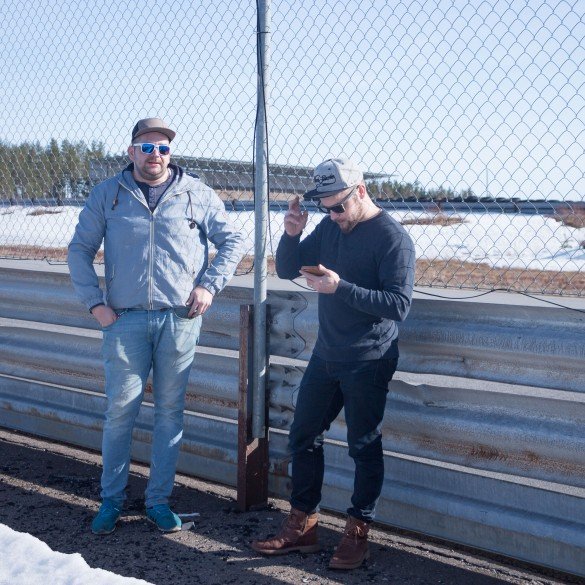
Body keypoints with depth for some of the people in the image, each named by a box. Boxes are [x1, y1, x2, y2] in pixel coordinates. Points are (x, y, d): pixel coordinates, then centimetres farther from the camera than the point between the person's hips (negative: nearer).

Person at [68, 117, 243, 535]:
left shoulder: (196, 194, 6)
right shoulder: (107, 195, 7)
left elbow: (231, 241, 11)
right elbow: (80, 250, 9)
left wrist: (210, 286, -1)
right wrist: (94, 302, 0)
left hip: (179, 319, 1)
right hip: (126, 319, 0)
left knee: (170, 411, 6)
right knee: (120, 410, 1)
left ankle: (159, 500, 19)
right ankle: (111, 500, 17)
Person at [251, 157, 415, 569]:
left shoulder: (392, 238, -15)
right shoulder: (329, 227, 6)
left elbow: (399, 305, -21)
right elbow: (286, 270, 10)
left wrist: (340, 287, -27)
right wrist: (291, 235, -10)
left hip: (368, 364, -7)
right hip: (325, 356, 7)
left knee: (364, 448, 4)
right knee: (304, 438, 12)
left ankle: (358, 533, 20)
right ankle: (302, 527, 25)